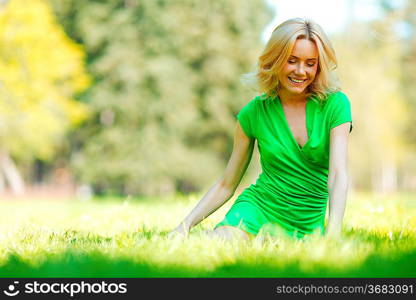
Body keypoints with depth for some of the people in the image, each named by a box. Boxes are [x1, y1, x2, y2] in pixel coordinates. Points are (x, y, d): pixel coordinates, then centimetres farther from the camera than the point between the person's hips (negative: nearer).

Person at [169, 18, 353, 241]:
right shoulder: (254, 112, -1)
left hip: (308, 227, 1)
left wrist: (333, 235, -31)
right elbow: (226, 185, 7)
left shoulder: (335, 104, -4)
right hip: (257, 211, -1)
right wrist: (185, 226, -4)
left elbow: (338, 173, -15)